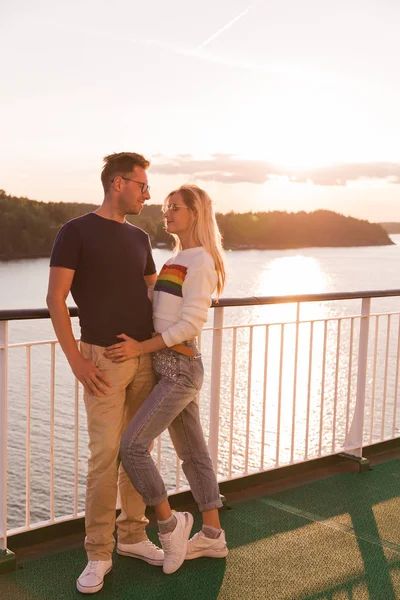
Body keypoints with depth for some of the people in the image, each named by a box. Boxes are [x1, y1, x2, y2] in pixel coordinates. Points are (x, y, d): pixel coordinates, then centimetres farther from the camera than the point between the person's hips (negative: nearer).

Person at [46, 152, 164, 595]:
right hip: (104, 359, -6)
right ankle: (98, 554, 7)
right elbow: (55, 299, -8)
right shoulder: (76, 232, -4)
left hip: (146, 357, 6)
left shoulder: (139, 238, 14)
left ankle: (132, 536, 23)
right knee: (104, 455, -6)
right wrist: (76, 360, -13)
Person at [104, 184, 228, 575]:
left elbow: (191, 324, -19)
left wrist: (140, 348, -20)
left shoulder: (200, 261, -12)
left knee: (132, 446, -12)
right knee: (193, 452, 13)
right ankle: (212, 535, 24)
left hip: (179, 370, -9)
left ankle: (168, 524, 5)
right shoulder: (178, 261, 16)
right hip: (171, 367, 9)